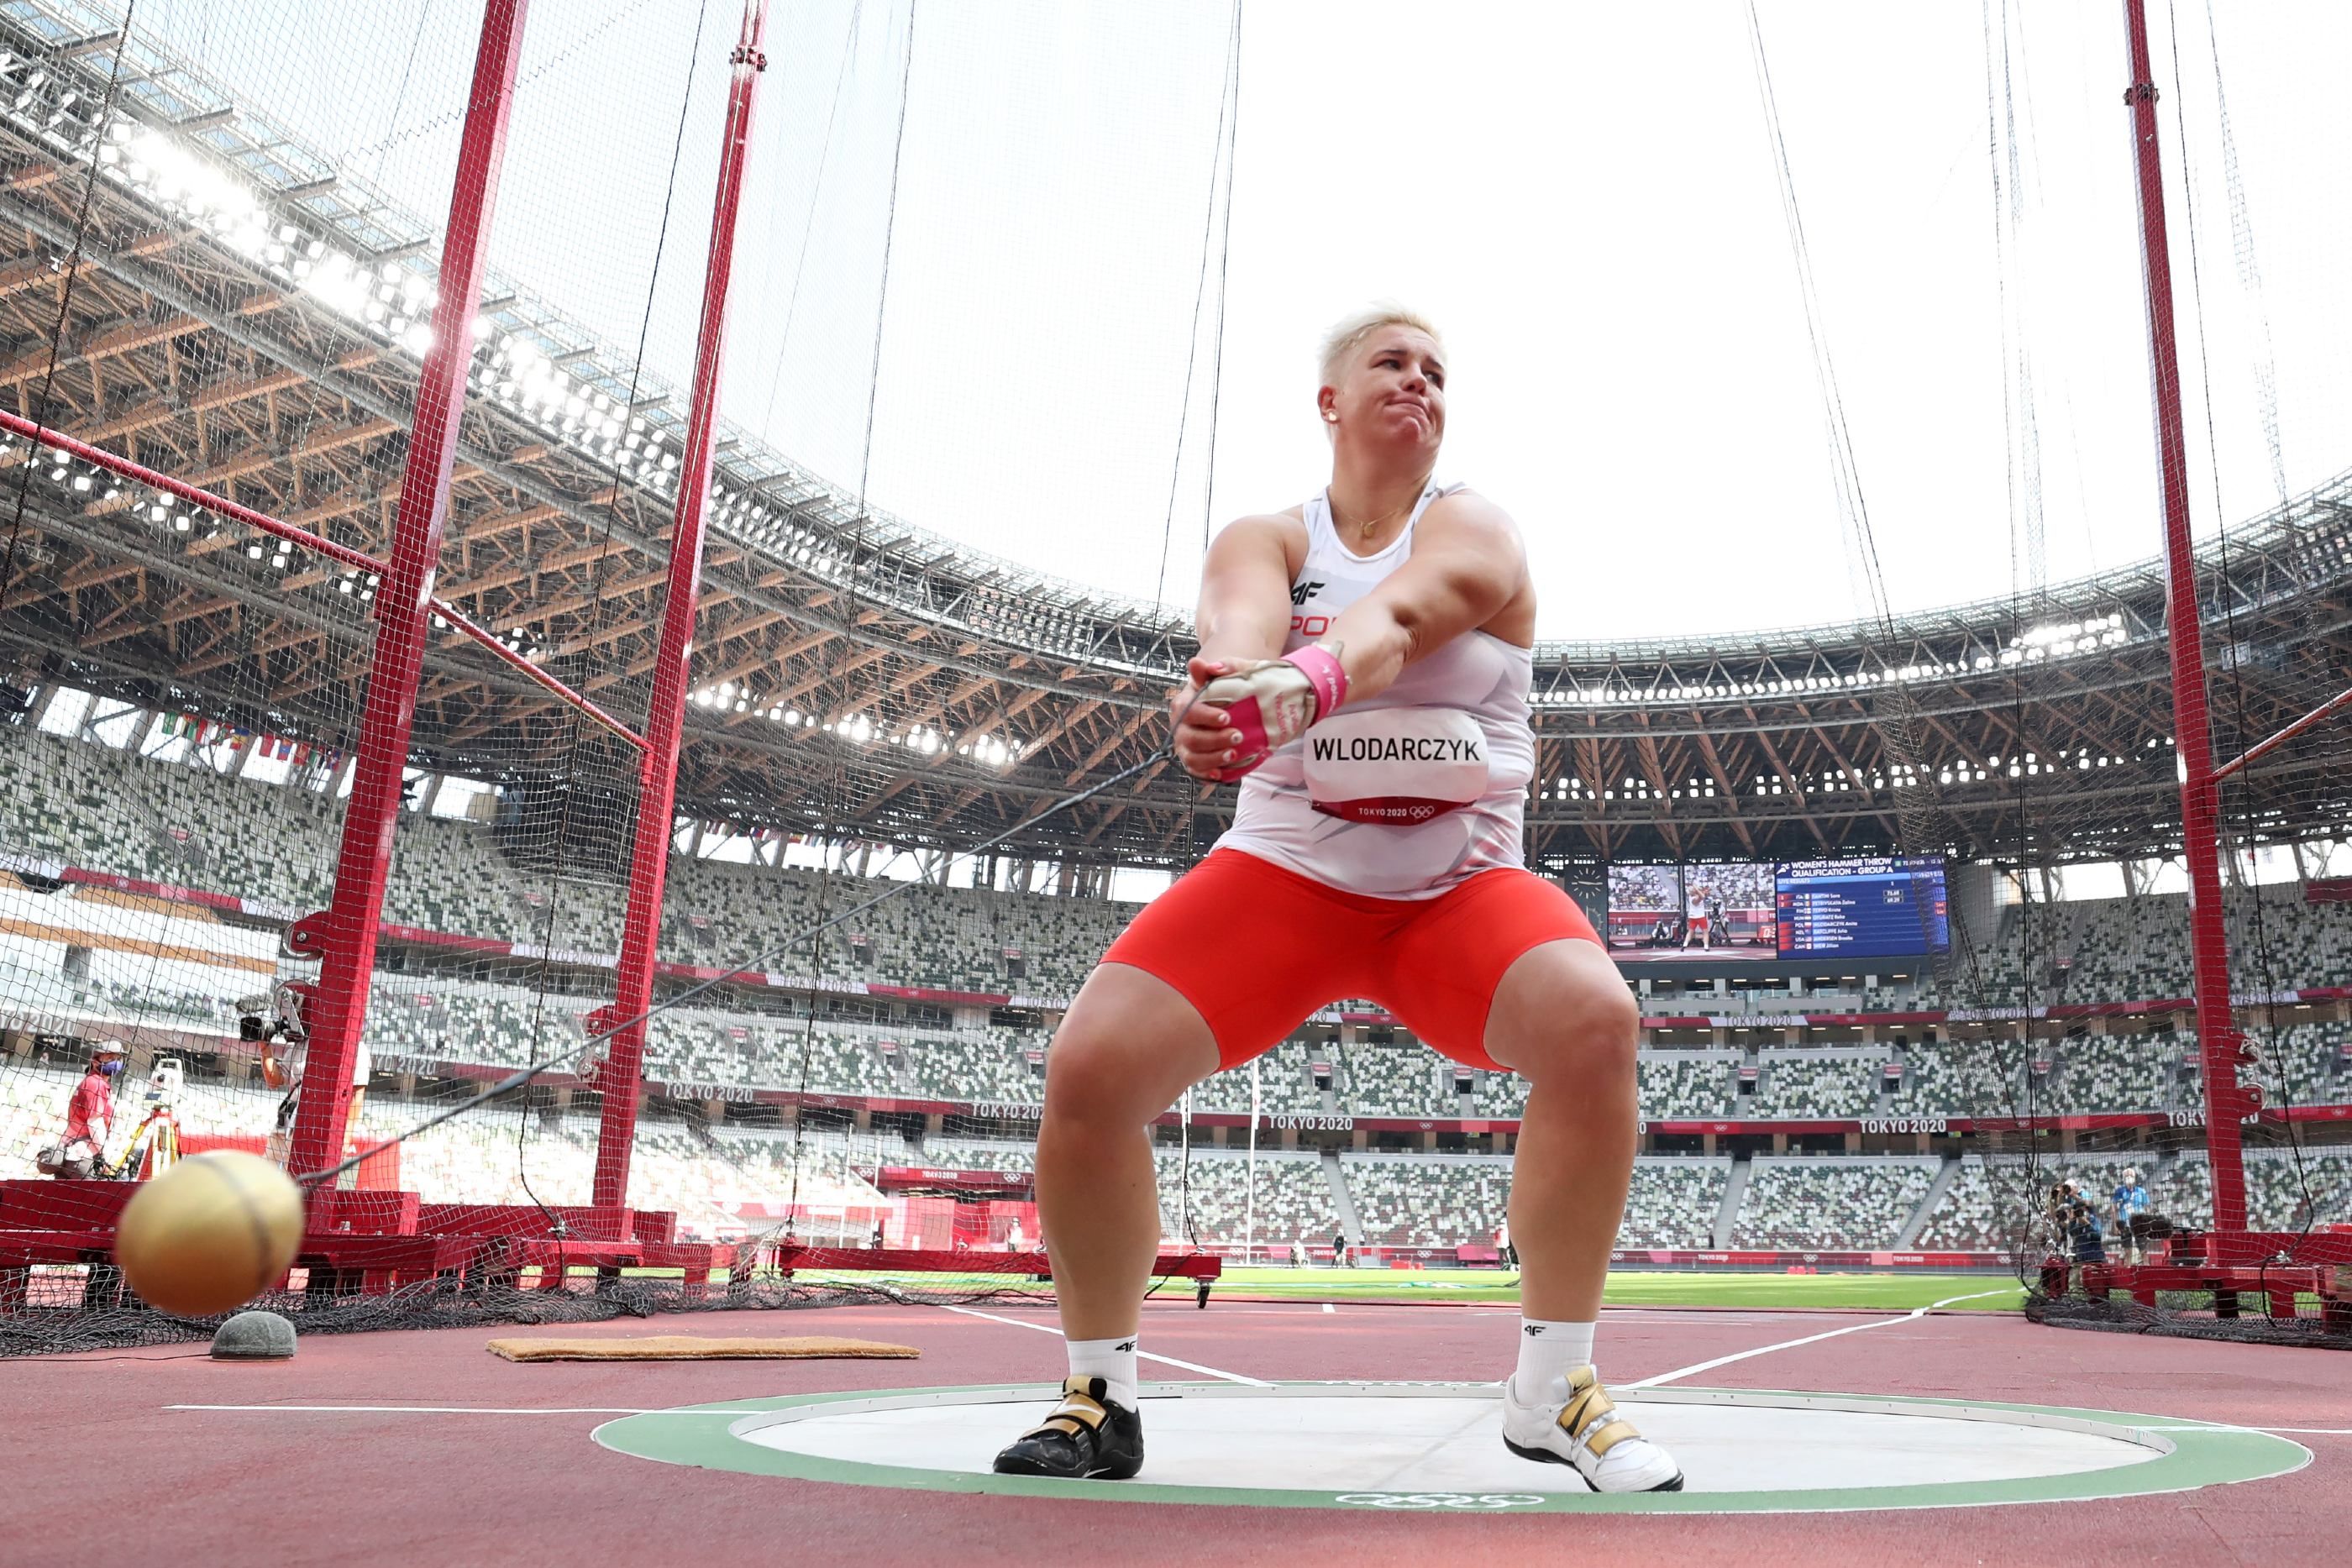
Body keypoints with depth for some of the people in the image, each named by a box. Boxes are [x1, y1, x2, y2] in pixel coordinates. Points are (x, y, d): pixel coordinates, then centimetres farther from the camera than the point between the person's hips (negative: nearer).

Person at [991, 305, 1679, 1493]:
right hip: (1284, 872, 1)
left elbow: (1397, 613, -26)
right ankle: (1098, 1399, 3)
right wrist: (1219, 693, -49)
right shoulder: (1265, 541, 4)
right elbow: (1238, 630, -23)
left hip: (1461, 889, 0)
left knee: (1595, 1016, -30)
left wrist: (1295, 684, -49)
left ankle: (1553, 1389, -12)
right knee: (1090, 1062, -20)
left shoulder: (1472, 530, 0)